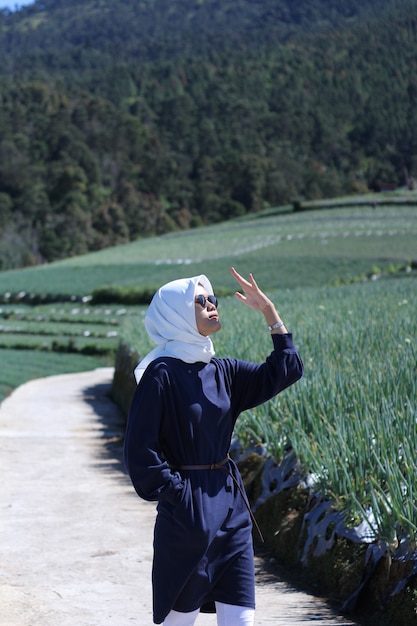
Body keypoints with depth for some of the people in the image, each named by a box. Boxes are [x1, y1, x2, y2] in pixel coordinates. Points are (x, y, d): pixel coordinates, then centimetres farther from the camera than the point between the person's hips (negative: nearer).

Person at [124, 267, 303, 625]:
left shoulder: (221, 372, 8)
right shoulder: (162, 374, -11)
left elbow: (285, 371, 6)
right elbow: (140, 448, -13)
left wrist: (268, 311, 3)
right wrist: (173, 491, -13)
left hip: (229, 506, 7)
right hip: (187, 511, -7)